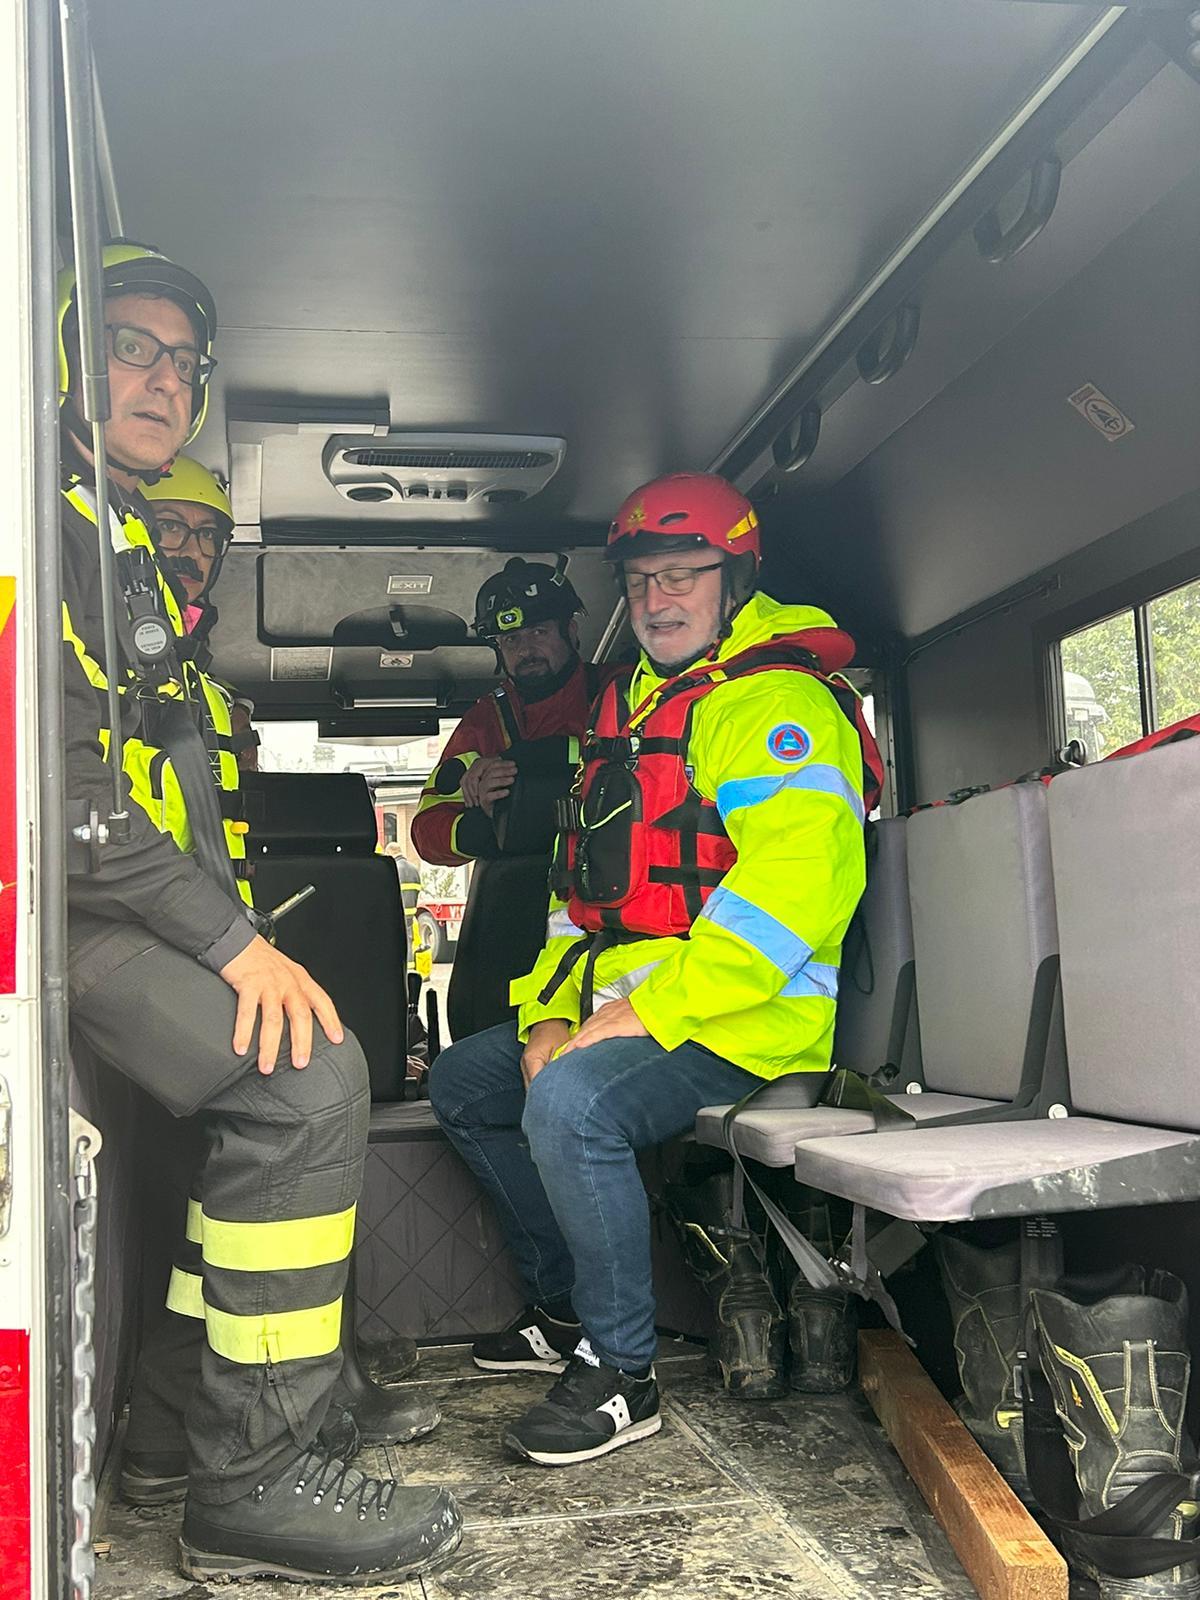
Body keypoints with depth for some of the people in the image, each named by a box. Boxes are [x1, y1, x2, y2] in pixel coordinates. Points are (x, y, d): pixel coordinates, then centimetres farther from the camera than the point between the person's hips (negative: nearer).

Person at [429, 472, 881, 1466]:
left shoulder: (776, 702, -11)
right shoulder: (633, 712, 19)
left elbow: (795, 883, -25)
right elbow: (587, 890, 19)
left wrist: (645, 1014, -25)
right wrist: (552, 1012, 5)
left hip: (744, 1020, -10)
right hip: (616, 1006, 10)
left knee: (571, 1102, -31)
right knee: (461, 1084, 14)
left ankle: (621, 1372, -12)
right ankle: (567, 1307, 23)